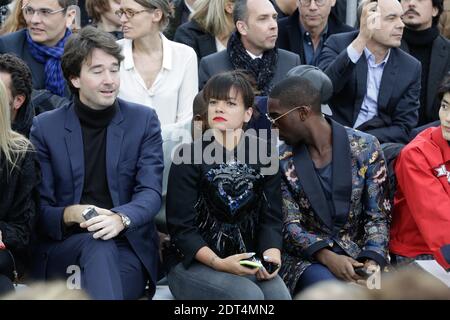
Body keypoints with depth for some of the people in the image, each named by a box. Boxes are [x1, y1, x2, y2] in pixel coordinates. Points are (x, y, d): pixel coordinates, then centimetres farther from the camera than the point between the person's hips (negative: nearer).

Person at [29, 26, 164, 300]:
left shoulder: (144, 120, 8)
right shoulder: (45, 127, 7)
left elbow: (151, 192, -3)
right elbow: (39, 208, 4)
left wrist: (120, 218, -26)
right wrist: (70, 214, -20)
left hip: (127, 247, 0)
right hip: (62, 249, 0)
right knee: (97, 245, -35)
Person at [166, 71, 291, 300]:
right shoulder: (188, 157, -5)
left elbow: (270, 218, 5)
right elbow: (180, 227, -7)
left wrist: (271, 255, -16)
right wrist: (218, 263, -20)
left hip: (247, 262, 3)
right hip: (194, 264, -3)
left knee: (279, 294, -28)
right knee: (250, 296, -30)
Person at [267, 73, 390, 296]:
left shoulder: (366, 148, -1)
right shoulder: (281, 160, 0)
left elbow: (378, 217, 0)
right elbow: (290, 226, -3)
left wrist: (372, 261, -18)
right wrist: (328, 258, -20)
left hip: (358, 253, 1)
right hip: (307, 255, -1)